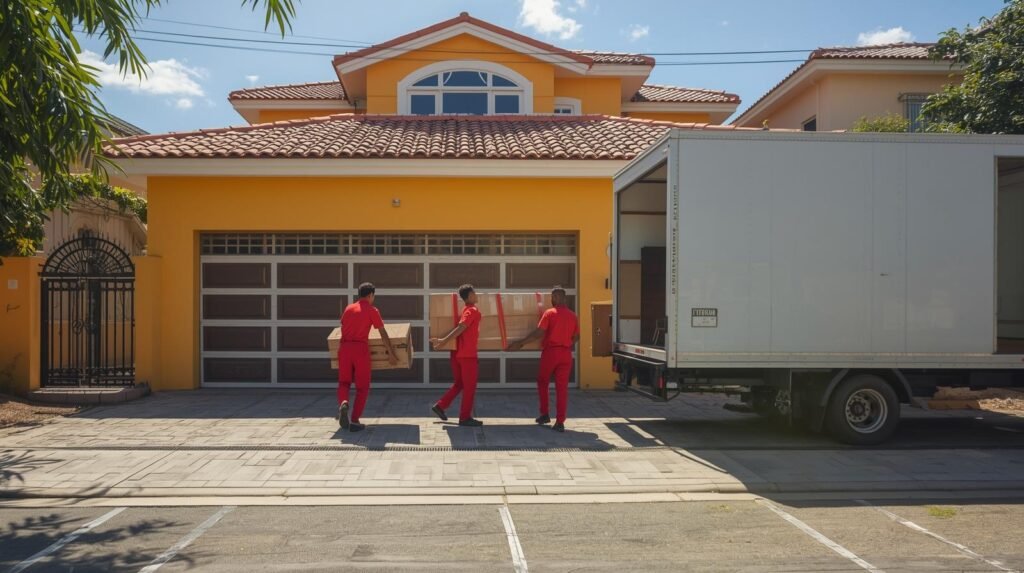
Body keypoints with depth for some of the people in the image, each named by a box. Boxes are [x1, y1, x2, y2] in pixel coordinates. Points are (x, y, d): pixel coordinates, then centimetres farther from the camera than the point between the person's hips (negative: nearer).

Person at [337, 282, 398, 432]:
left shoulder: (349, 308, 14)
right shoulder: (372, 310, 2)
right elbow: (383, 334, 1)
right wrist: (391, 353, 7)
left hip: (344, 347, 4)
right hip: (360, 348, -4)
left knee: (344, 381, 14)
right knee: (362, 386, 6)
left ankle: (343, 403, -19)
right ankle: (355, 421, -1)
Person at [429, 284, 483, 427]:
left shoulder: (464, 310, 13)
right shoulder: (473, 311, -13)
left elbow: (460, 328, 15)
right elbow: (460, 328, -23)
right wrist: (444, 341, -28)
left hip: (458, 353, 8)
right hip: (468, 354, -8)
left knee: (459, 384, 18)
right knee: (469, 386, 1)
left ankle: (439, 406, 15)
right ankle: (465, 417, 5)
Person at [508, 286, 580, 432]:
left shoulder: (549, 313, -6)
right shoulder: (573, 316, 6)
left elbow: (539, 333, -13)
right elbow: (576, 337, 11)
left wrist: (521, 342, -8)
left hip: (550, 351, -3)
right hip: (566, 354, 3)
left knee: (542, 382, 17)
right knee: (562, 387, 3)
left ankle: (544, 414, 18)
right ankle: (560, 422, -1)